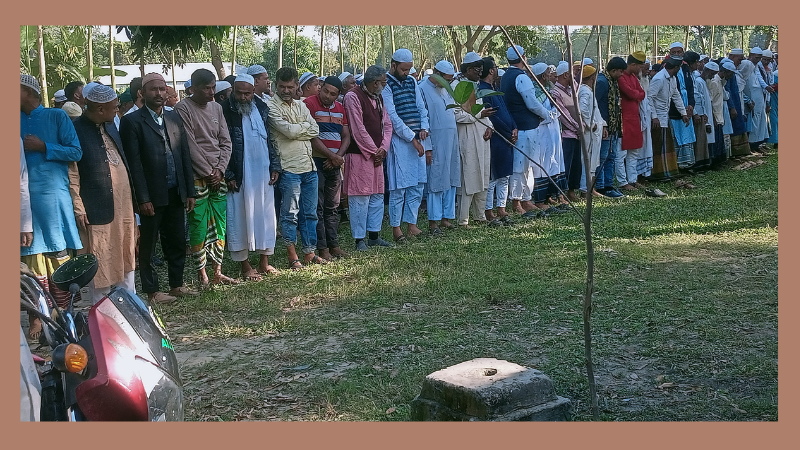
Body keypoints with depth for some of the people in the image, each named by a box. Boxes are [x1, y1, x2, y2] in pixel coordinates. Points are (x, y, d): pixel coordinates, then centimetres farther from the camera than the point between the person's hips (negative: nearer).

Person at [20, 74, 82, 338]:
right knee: (31, 260, 3)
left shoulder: (57, 117, 2)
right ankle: (36, 319, 7)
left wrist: (42, 147, -12)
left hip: (53, 197, -3)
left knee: (60, 258, 1)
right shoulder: (17, 122, 13)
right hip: (24, 200, 3)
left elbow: (75, 152, -4)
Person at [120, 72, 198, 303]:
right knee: (148, 245, 5)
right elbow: (134, 163, -11)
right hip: (152, 196, -5)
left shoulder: (174, 118, 11)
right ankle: (152, 291, 14)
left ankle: (177, 284, 26)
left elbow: (185, 156, 12)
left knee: (177, 242, 13)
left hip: (176, 194, 6)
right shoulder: (132, 121, -6)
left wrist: (190, 191, 8)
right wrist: (143, 199, -15)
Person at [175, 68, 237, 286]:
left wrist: (220, 170, -3)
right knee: (199, 227, -3)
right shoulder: (183, 108, -7)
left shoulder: (216, 107, 11)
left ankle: (217, 272, 15)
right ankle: (202, 276, 5)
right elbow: (190, 146, -11)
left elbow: (226, 142, 10)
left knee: (220, 226, 7)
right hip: (197, 177, -6)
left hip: (218, 176, 6)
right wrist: (208, 173, -11)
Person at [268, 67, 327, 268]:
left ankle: (310, 253, 21)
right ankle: (292, 257, 7)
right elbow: (288, 130, -17)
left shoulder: (300, 105, 16)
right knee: (290, 213, -2)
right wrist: (305, 125, 1)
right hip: (289, 167, -7)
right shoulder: (271, 106, -5)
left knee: (310, 213, 11)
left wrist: (295, 130, -8)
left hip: (309, 167, 7)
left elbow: (315, 131, 6)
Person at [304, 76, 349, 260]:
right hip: (316, 161, -6)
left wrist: (339, 156, -5)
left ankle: (333, 244, 18)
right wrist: (331, 155, -14)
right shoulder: (309, 104, -8)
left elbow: (346, 137, 12)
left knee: (333, 207, 11)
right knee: (317, 206, -4)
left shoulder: (340, 108, 13)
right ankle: (322, 247, 0)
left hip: (334, 163, 6)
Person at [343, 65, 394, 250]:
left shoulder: (378, 97, 14)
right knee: (360, 196, -5)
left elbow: (387, 124, 14)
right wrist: (374, 151, -10)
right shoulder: (353, 96, -12)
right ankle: (359, 239, 1)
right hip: (359, 155, -8)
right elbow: (358, 129, -15)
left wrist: (383, 148, -1)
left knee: (377, 195, 11)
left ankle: (374, 236, 21)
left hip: (377, 154, 8)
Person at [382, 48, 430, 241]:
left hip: (416, 139, 7)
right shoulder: (385, 85, -8)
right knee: (399, 185, -5)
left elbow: (421, 106, 17)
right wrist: (412, 138, -15)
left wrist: (423, 127, -2)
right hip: (399, 140, -7)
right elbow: (392, 117, -14)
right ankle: (396, 227, 2)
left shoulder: (411, 82, 14)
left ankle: (411, 223, 13)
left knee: (417, 184, 7)